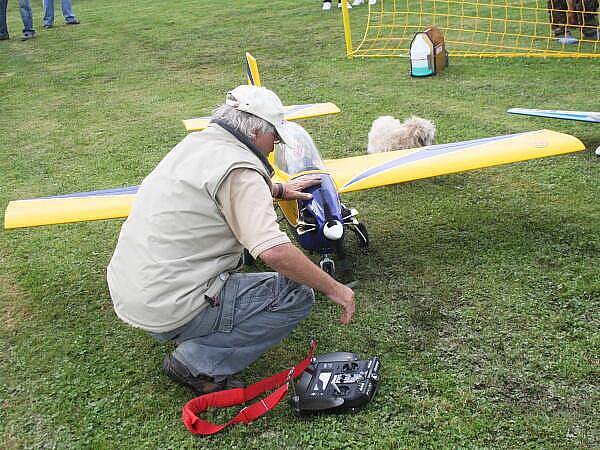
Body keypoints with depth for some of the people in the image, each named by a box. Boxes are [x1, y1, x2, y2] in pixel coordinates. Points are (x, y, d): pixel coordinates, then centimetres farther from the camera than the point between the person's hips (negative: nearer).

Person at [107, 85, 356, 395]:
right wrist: (333, 289, -14)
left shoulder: (195, 142, 8)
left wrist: (280, 189, 39)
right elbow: (274, 251, -28)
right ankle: (200, 364, -5)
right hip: (169, 309, -9)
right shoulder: (238, 168, -18)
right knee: (298, 296, -4)